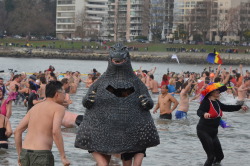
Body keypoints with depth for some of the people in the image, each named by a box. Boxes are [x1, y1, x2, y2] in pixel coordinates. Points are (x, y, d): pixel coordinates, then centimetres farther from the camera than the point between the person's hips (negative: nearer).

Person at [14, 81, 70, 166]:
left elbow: (17, 131, 16)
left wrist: (20, 155, 21)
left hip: (25, 152, 7)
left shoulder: (34, 108, 20)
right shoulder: (59, 108, 0)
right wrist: (63, 157, -16)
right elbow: (55, 131, -18)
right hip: (41, 154, -7)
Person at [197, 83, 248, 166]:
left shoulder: (216, 102, 11)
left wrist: (240, 107, 26)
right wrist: (204, 114, -51)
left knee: (219, 156, 12)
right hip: (204, 131, -9)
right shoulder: (206, 102, -14)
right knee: (211, 157, -13)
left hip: (213, 133, 9)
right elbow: (199, 111, -29)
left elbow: (226, 108, 26)